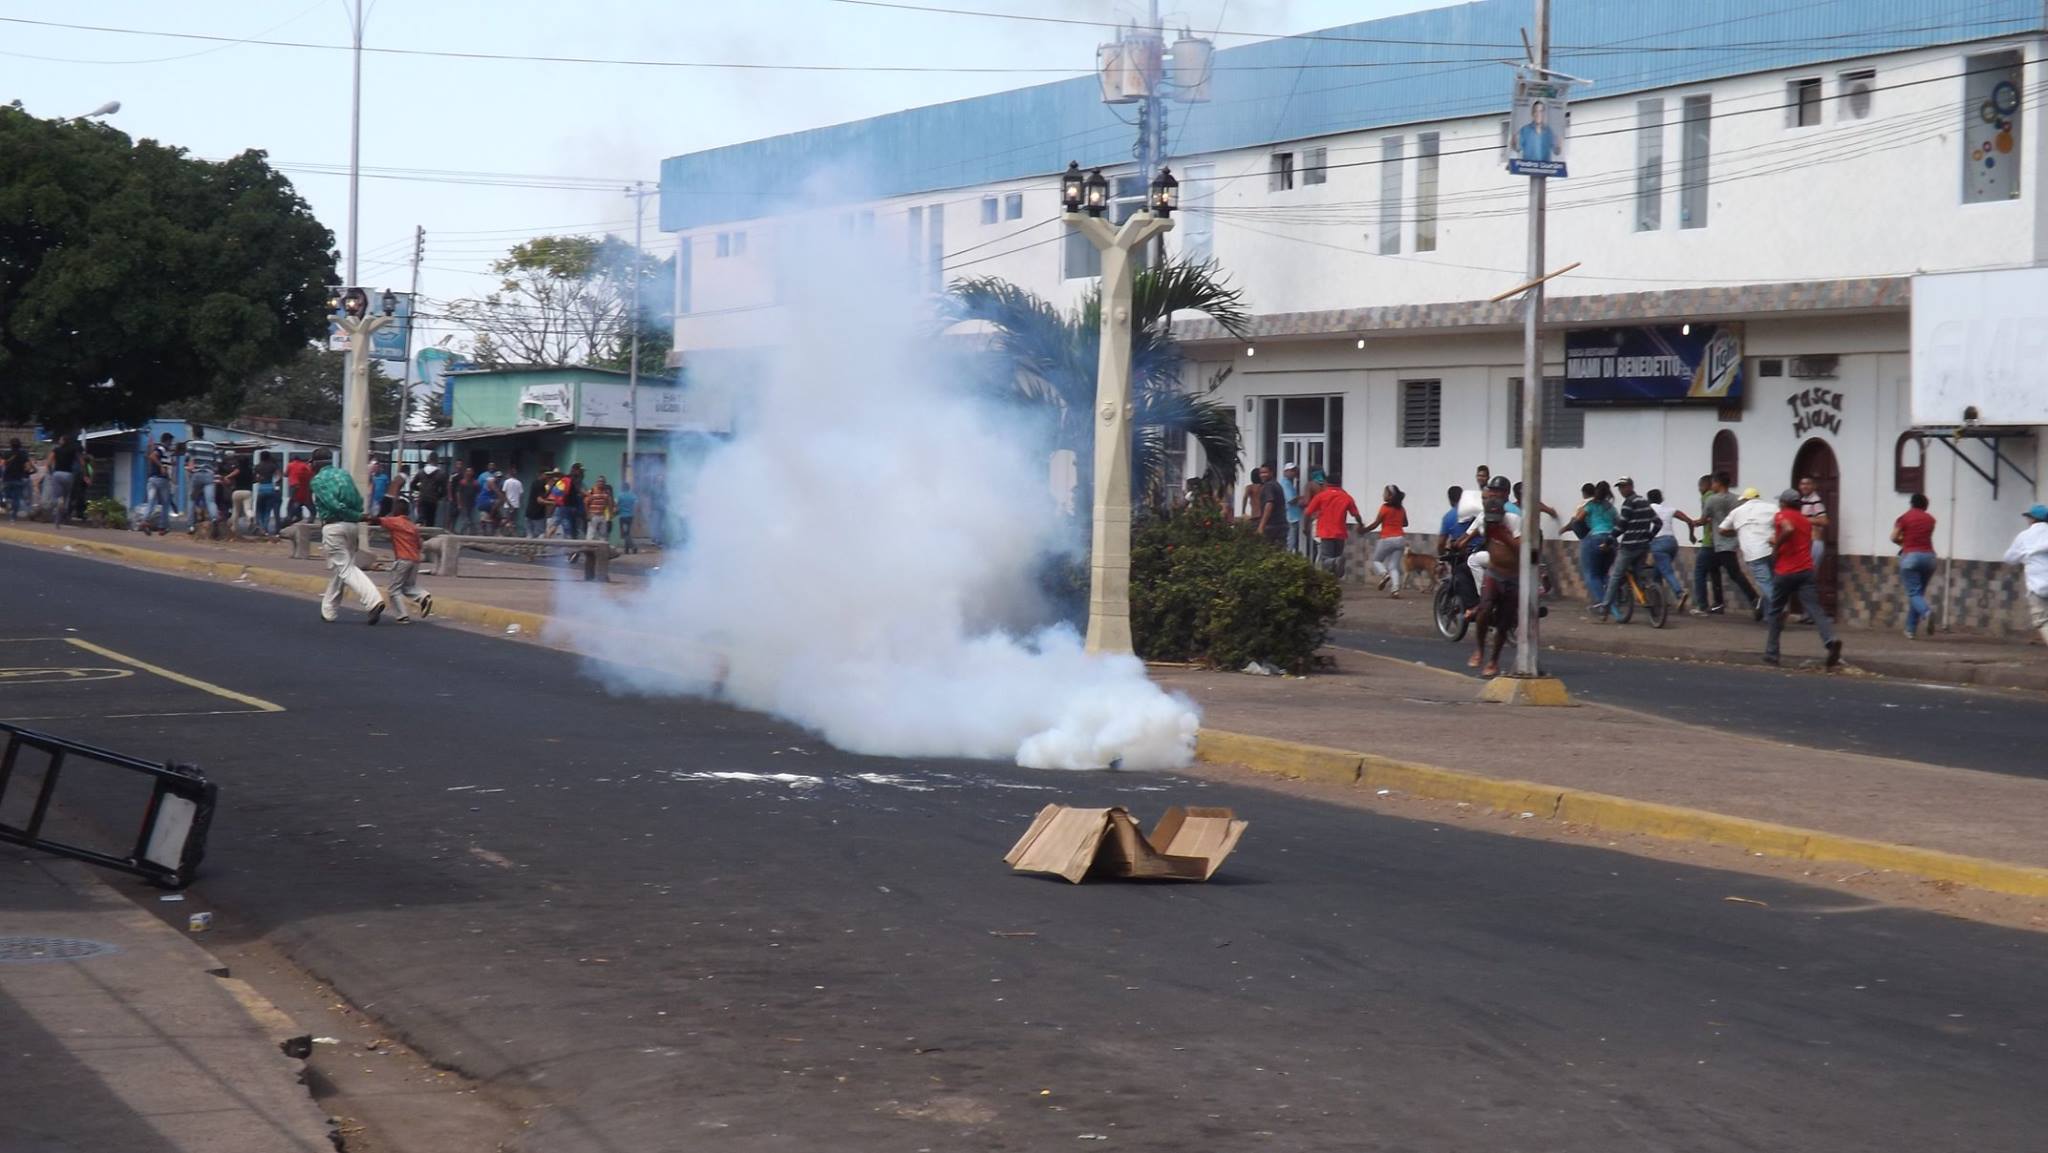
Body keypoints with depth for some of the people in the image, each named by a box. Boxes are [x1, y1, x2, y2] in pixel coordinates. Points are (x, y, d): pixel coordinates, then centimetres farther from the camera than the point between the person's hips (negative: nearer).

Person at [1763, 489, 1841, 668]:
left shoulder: (1782, 515, 0)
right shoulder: (1806, 521, 20)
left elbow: (1788, 529, -23)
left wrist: (1776, 545, -10)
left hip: (1785, 571, -4)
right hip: (1806, 570, 4)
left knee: (1775, 612, 12)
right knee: (1814, 608, -8)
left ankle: (1771, 654, 15)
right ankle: (1831, 639, -34)